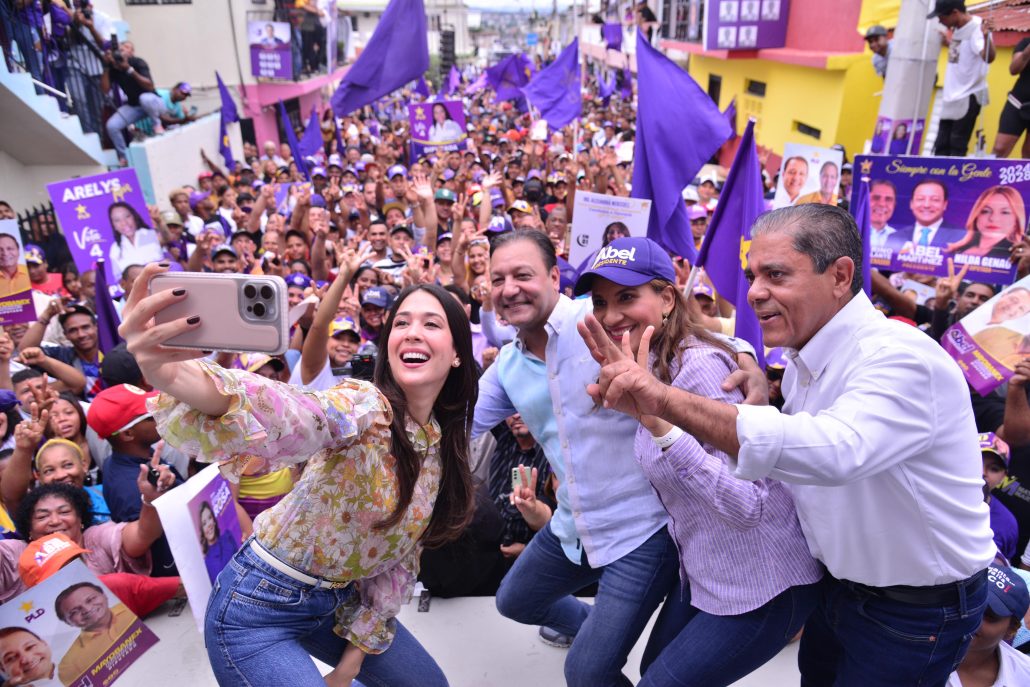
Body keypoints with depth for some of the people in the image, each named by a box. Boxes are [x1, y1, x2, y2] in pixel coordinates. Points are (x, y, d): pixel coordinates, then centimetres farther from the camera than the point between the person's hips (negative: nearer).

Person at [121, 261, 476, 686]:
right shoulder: (365, 406, -24)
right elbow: (288, 420, -48)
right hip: (260, 607, -7)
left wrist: (357, 652, 3)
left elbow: (402, 553, 5)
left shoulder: (444, 445, -2)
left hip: (340, 602, 7)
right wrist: (171, 374, -67)